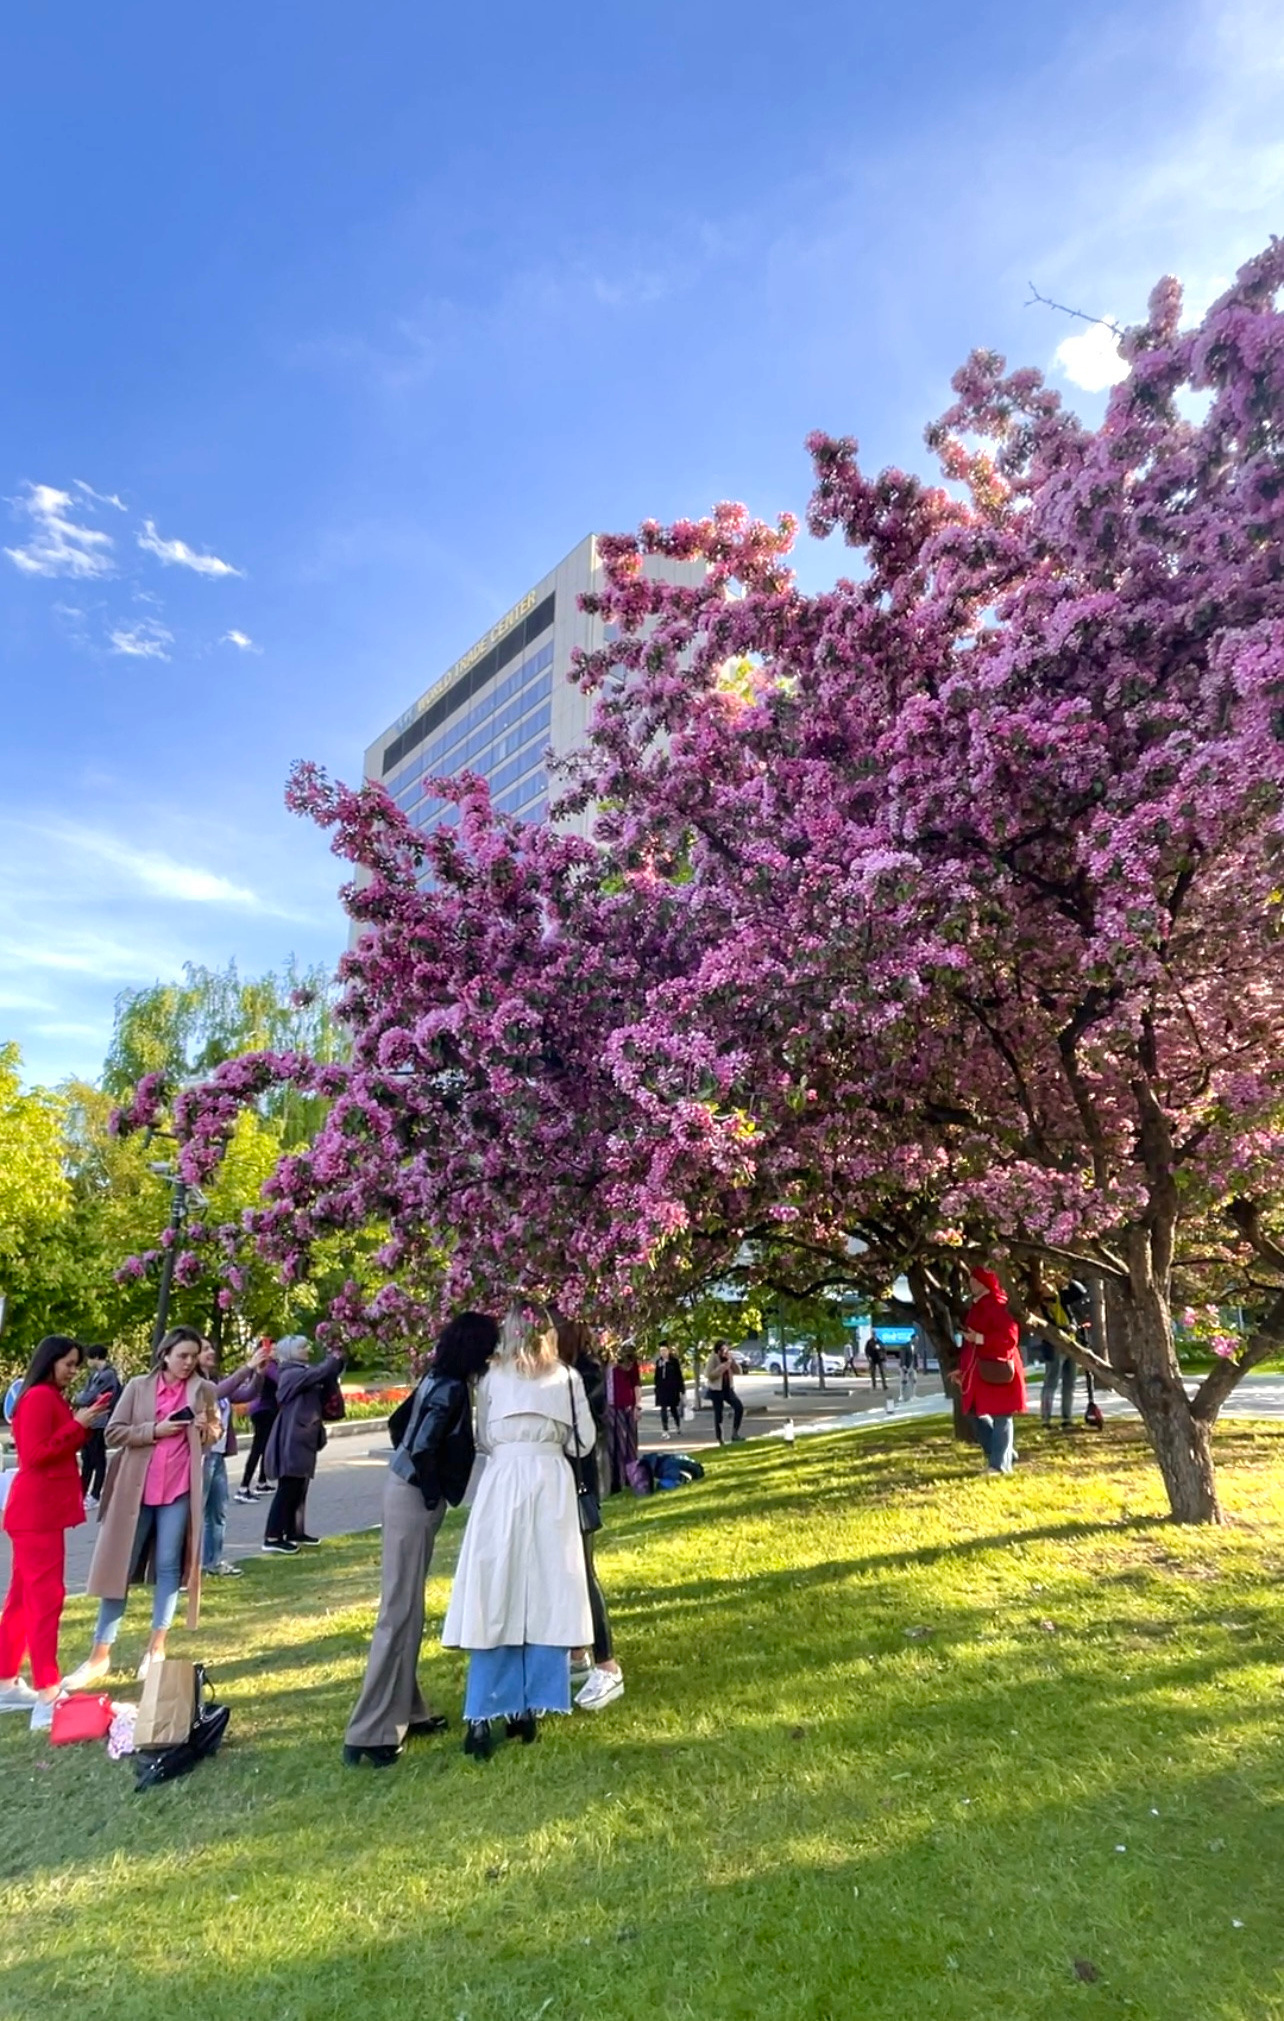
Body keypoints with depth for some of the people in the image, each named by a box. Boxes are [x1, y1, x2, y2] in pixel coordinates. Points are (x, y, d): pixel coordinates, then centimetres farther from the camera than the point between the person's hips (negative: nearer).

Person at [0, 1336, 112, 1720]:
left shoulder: (52, 1398, 15)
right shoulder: (39, 1396, -16)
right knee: (46, 1597, -7)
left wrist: (87, 1424, 2)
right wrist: (77, 1423, -20)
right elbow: (36, 1454, -22)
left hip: (39, 1509, 10)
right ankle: (47, 1694, -4)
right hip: (38, 1511, -10)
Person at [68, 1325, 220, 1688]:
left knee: (169, 1566, 7)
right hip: (136, 1488, 0)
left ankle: (156, 1648, 20)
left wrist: (207, 1428, -13)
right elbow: (113, 1433, -2)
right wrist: (155, 1430, -15)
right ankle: (100, 1654, 17)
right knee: (120, 1567, 5)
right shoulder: (138, 1386, 0)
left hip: (180, 1489, 0)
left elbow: (213, 1437, 11)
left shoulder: (203, 1390, 2)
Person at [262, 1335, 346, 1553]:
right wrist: (336, 1358, -12)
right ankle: (272, 1537, -2)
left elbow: (324, 1389, 12)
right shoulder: (291, 1374, -14)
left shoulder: (303, 1372, 18)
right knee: (288, 1488, -7)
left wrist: (336, 1363, 0)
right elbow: (319, 1372, -28)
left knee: (299, 1488, 13)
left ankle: (294, 1532, 21)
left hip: (303, 1438, 10)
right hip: (291, 1440, -10)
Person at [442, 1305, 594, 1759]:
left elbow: (483, 1439, 6)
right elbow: (583, 1442, 5)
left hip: (503, 1483, -1)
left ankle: (482, 1716, 6)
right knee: (547, 1595, 9)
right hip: (552, 1484, 1)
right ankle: (529, 1710, 14)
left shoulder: (491, 1376, 1)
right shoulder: (568, 1377, 3)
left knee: (494, 1598, 5)